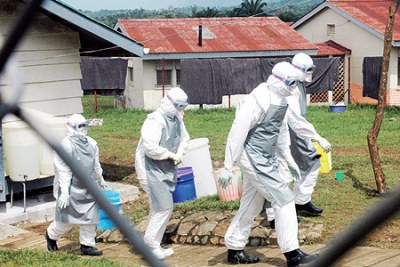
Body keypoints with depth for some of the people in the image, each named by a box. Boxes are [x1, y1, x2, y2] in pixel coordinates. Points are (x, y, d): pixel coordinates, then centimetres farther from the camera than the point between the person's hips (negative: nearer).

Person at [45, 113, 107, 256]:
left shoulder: (91, 143, 6)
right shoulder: (65, 145, -16)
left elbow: (96, 164, 21)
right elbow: (63, 170, -18)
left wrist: (100, 180, 31)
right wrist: (64, 192, -21)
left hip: (90, 189, 7)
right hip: (73, 190, -6)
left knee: (90, 218, 7)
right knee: (67, 220, 1)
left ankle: (87, 245, 19)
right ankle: (51, 235, 28)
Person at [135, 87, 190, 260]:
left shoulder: (177, 119, 5)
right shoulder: (155, 120, -23)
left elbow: (185, 138, 19)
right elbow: (150, 148, -31)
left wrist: (180, 152, -2)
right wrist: (171, 155, -20)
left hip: (168, 169, 9)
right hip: (152, 170, -9)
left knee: (161, 208, 13)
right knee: (164, 207, -12)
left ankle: (153, 245, 23)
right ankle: (150, 242, 0)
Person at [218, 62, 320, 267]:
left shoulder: (280, 99, 7)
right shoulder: (259, 100, -21)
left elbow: (296, 121, 26)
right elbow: (238, 132, -21)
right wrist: (227, 167, -21)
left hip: (265, 159, 9)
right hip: (254, 159, -9)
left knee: (251, 205, 15)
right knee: (284, 199, -7)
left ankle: (234, 251, 26)